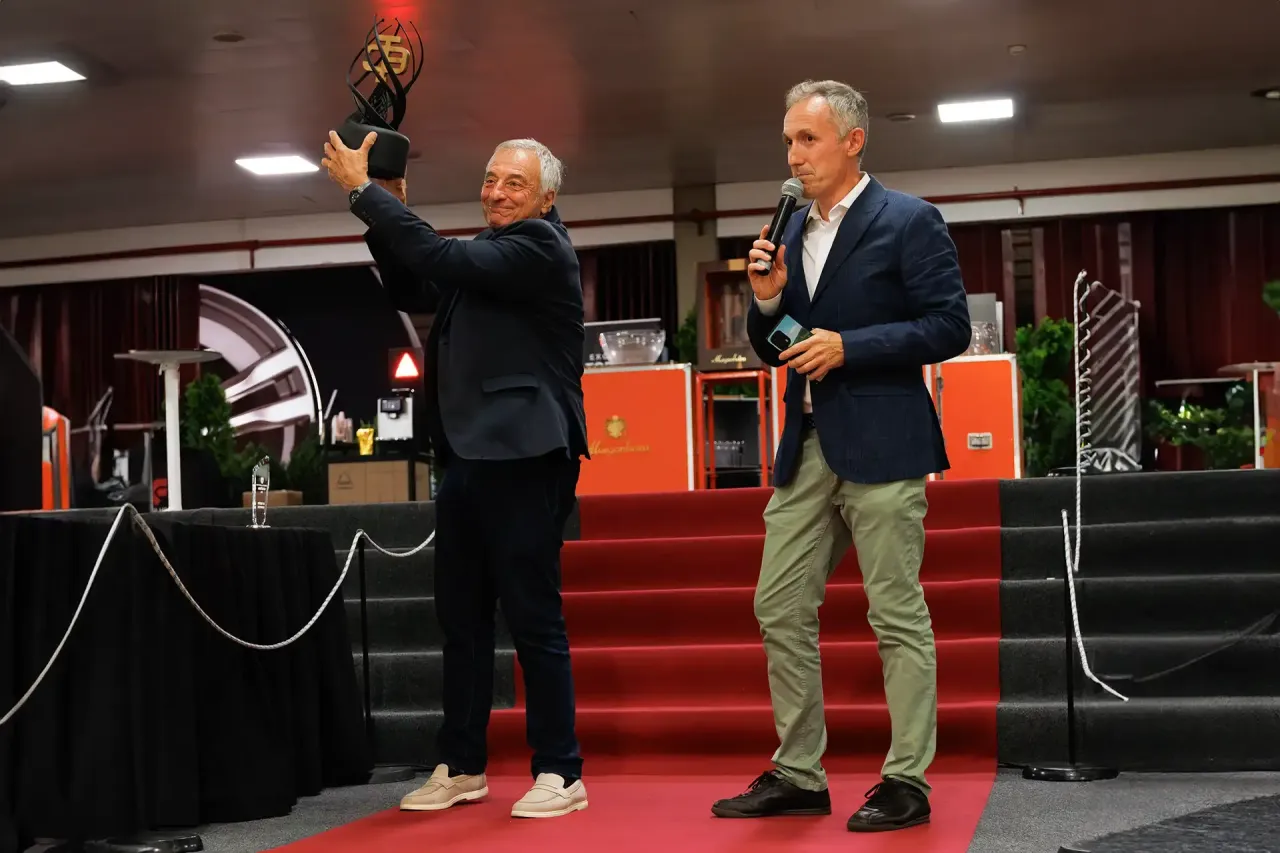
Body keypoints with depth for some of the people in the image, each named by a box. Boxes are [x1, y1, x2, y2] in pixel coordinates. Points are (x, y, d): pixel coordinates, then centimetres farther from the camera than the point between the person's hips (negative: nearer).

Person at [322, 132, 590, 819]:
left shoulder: (542, 247, -9)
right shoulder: (487, 254, 18)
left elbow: (446, 260, -20)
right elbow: (413, 293, 22)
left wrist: (363, 191, -12)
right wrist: (386, 207, 10)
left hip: (522, 458, -9)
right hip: (467, 456, 9)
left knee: (533, 618, -5)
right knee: (461, 618, 12)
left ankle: (560, 774, 3)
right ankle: (461, 766, 22)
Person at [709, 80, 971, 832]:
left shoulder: (909, 222, -5)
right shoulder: (792, 232, 15)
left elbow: (949, 327, -11)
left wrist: (847, 345, -16)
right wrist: (768, 300, -2)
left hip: (881, 446, -7)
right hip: (807, 448, 7)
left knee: (898, 615, -1)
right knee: (781, 612, 7)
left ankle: (907, 782, 8)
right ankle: (798, 776, 17)